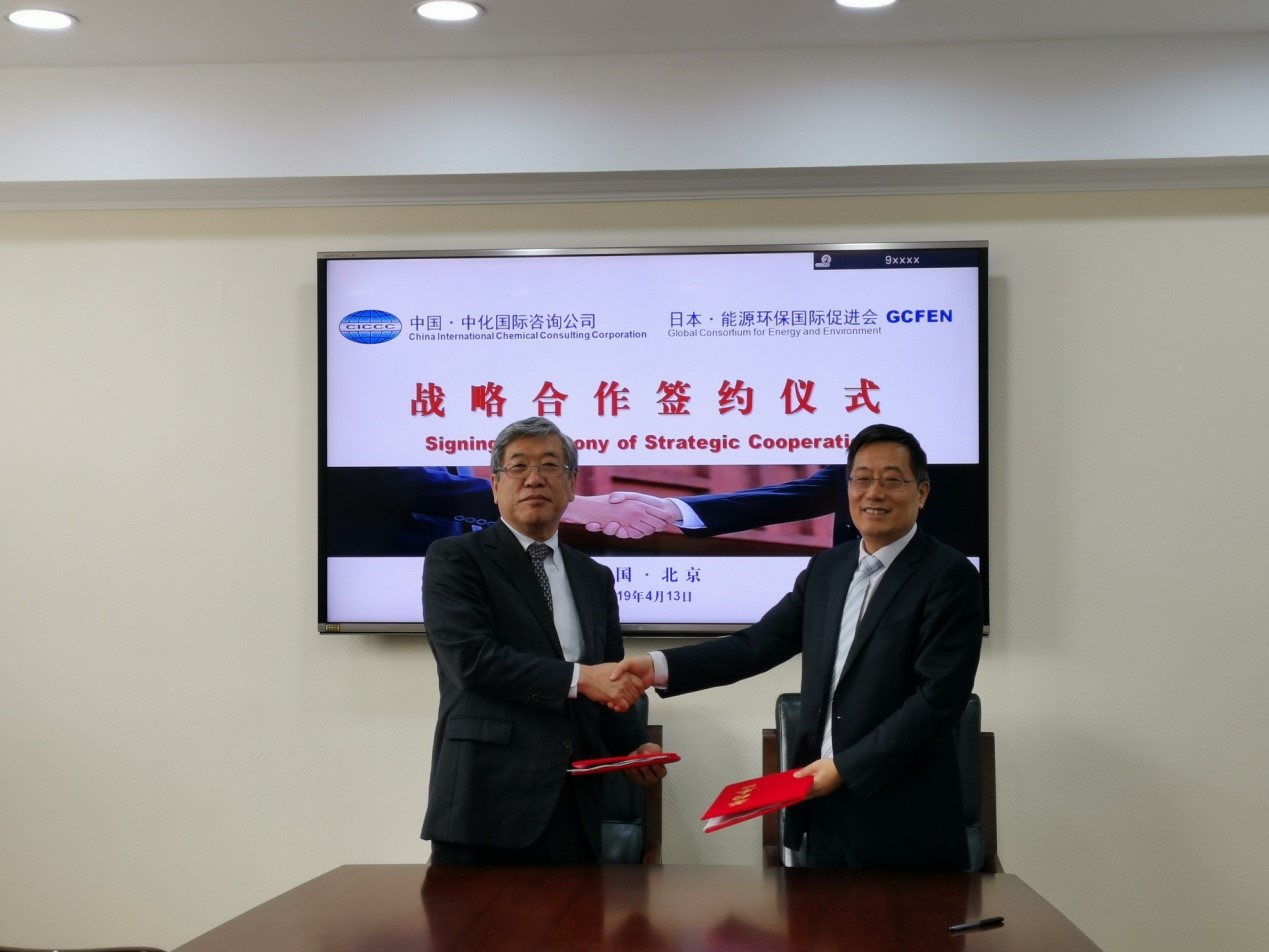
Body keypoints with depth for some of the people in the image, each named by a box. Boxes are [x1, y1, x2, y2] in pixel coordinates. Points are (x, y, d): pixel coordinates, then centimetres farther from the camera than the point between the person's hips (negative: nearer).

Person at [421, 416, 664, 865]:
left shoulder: (595, 578, 19)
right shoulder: (454, 559, 1)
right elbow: (470, 658, -13)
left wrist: (635, 745, 1)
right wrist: (578, 677, -16)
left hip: (574, 808, 5)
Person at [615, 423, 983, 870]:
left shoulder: (949, 576, -9)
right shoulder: (827, 567, 11)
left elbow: (939, 698, -15)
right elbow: (760, 643, 5)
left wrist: (846, 766, -16)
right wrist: (660, 666, -8)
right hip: (826, 807, 6)